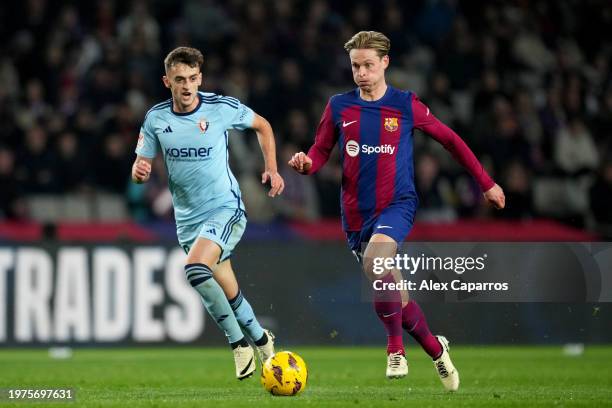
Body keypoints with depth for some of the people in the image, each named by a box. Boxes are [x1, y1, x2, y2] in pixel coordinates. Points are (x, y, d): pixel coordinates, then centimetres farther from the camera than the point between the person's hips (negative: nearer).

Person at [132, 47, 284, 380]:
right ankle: (261, 340, 36)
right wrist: (139, 171, -19)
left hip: (225, 209, -4)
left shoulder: (222, 108, -10)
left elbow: (262, 126, 9)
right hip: (187, 219, 5)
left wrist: (272, 169, 0)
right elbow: (142, 164, 5)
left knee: (195, 268, -29)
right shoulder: (156, 118, -2)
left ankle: (238, 341, -15)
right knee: (228, 295, 10)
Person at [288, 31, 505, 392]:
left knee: (374, 259, -33)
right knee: (391, 293, 9)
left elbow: (450, 139, 7)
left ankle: (396, 348, -21)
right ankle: (436, 348, 33)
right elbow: (321, 150, 9)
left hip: (397, 204, -4)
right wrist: (306, 163, -16)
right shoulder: (339, 107, 2)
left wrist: (487, 183, 10)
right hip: (356, 213, 4)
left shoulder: (406, 105, -3)